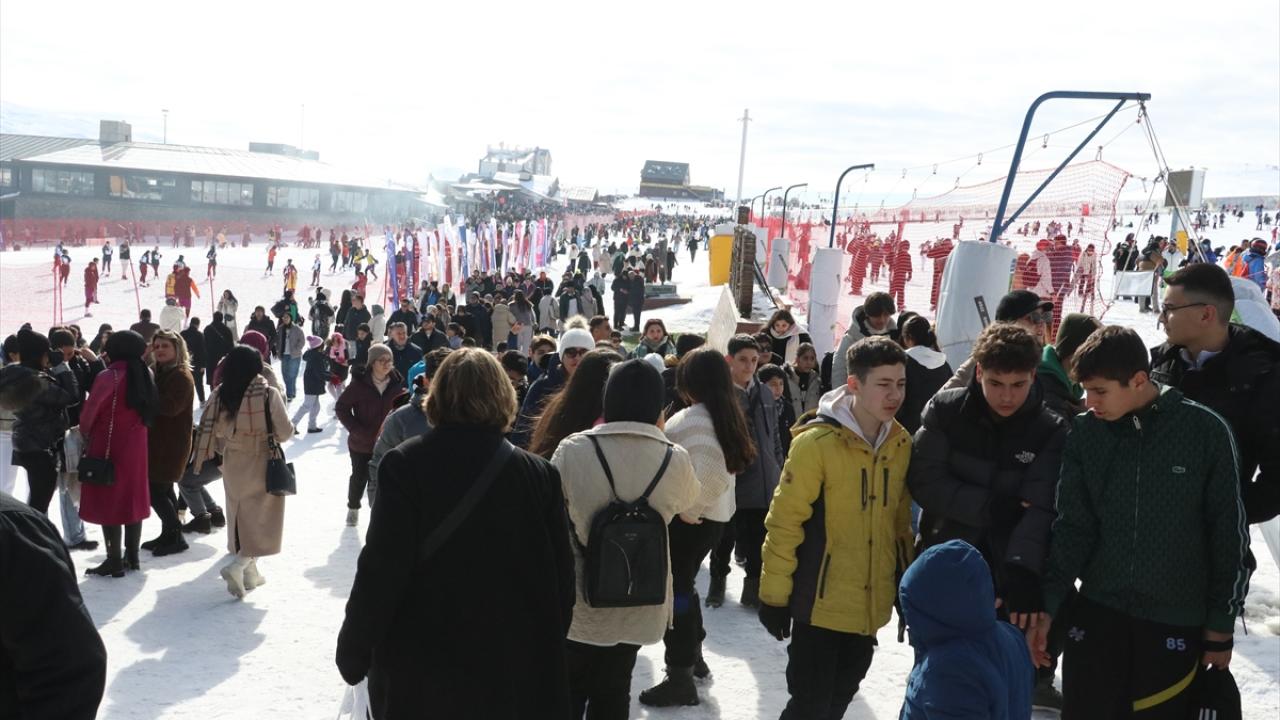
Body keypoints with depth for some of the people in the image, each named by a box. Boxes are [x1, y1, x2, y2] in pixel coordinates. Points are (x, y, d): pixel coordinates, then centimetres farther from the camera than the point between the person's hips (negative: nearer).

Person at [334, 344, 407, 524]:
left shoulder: (396, 382, -9)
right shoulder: (359, 383, -16)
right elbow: (341, 408, -10)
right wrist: (358, 431, -17)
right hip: (361, 442, -1)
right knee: (360, 477, 15)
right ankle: (353, 508, 41)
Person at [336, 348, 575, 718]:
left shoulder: (405, 465, -13)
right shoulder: (539, 474, -6)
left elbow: (381, 568, -14)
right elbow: (560, 578, -1)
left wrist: (353, 650, -2)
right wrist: (549, 651, 13)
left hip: (418, 672, -1)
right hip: (513, 673, 2)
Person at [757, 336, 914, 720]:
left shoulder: (900, 443, 1)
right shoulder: (816, 442, -19)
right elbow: (784, 521, -14)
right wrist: (774, 594, -11)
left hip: (870, 602, 6)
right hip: (821, 602, -6)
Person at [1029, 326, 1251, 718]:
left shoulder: (1206, 430, -7)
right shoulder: (1083, 433, -1)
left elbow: (1228, 533, -1)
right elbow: (1072, 527, 2)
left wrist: (1221, 623, 1)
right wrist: (1048, 604, -6)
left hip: (1178, 618, -2)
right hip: (1096, 609, 2)